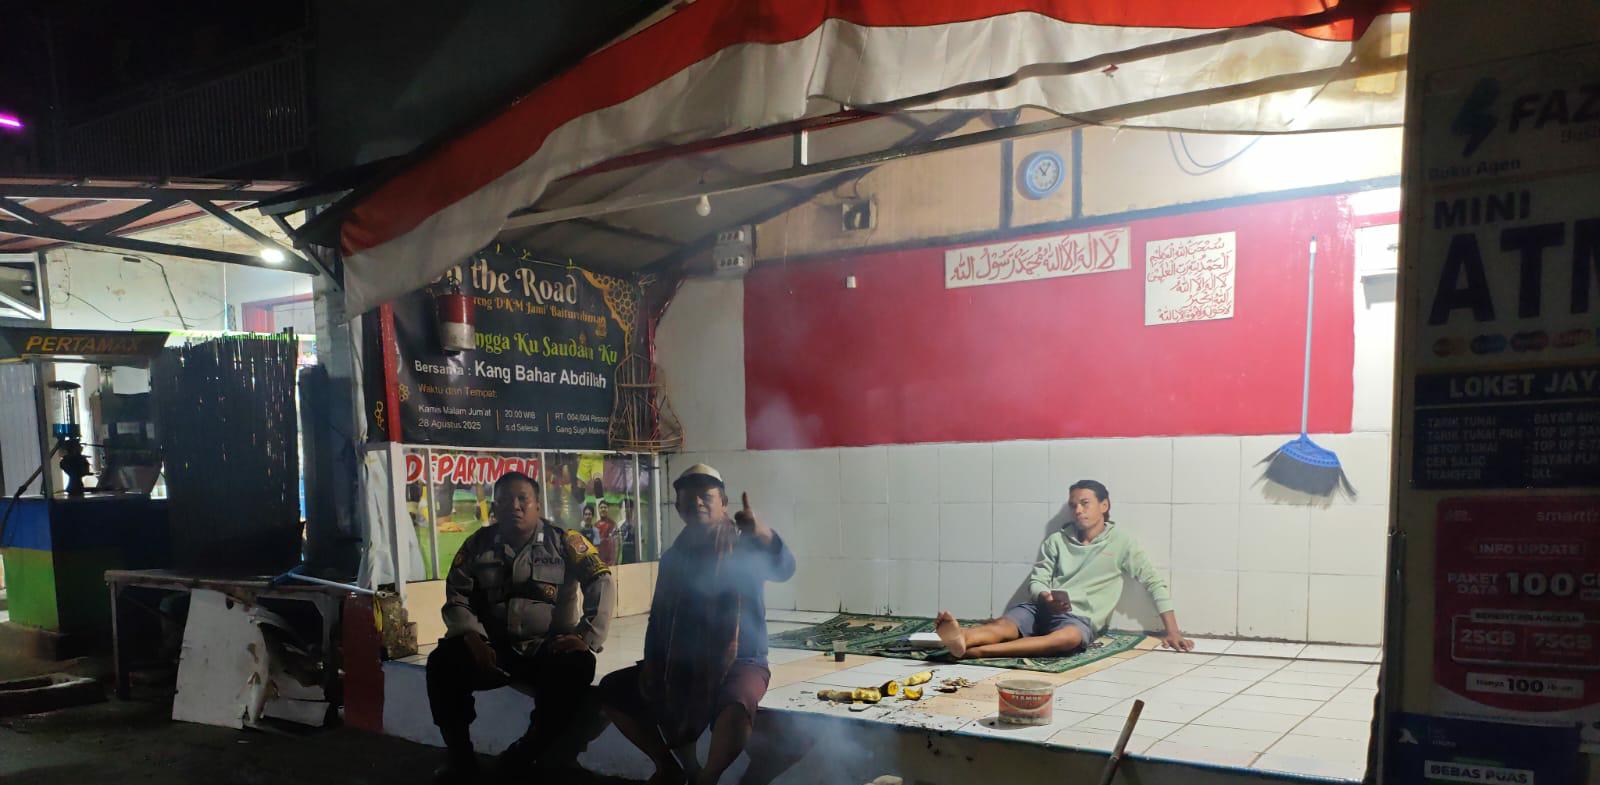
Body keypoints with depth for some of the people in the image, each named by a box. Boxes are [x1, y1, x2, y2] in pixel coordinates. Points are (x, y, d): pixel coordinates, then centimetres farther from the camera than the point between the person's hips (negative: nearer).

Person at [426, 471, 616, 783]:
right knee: (443, 662, -23)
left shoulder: (563, 541, -1)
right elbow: (456, 597, 6)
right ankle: (461, 758, -4)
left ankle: (529, 753, -10)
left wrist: (588, 637, -19)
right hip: (494, 648, 2)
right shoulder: (478, 544, 6)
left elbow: (602, 584, -7)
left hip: (548, 649, -2)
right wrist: (471, 635, -14)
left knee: (577, 665, -33)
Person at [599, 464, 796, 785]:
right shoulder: (673, 556, 8)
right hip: (681, 664, 6)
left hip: (741, 661, -6)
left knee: (736, 705, -38)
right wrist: (651, 662, -3)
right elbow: (658, 615, 14)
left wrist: (762, 532, -52)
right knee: (612, 690, -1)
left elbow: (783, 568, -30)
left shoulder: (745, 548, -8)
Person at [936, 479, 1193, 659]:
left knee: (1067, 638, -41)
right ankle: (962, 638, -66)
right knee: (1003, 625, -31)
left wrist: (1173, 631, -1)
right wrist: (1046, 598, -14)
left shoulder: (1121, 541, 5)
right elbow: (1036, 581, 10)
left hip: (1080, 618, -4)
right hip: (1042, 609, 4)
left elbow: (1155, 582, 6)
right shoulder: (1056, 541, 14)